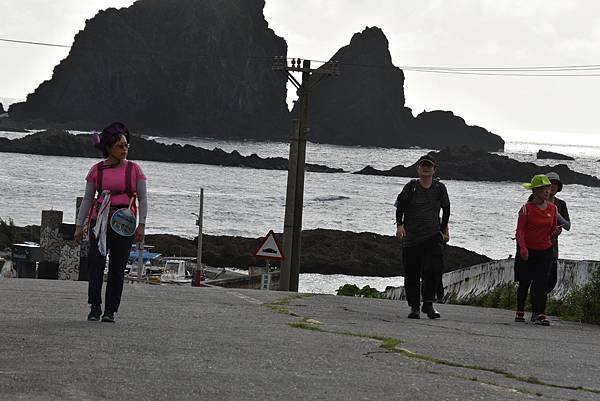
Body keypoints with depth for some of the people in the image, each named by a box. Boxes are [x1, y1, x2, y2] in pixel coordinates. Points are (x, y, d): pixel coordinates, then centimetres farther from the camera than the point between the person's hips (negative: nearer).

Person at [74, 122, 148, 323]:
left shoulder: (134, 170, 4)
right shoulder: (97, 170, 5)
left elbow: (143, 199, 6)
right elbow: (87, 200, 10)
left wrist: (142, 225, -4)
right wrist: (79, 225, 6)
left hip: (124, 224, 0)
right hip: (100, 221, 0)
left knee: (117, 268, 0)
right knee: (96, 261, -14)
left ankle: (110, 310, 7)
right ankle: (95, 307, -6)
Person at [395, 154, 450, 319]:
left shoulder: (440, 188, 5)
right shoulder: (410, 187, 1)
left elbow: (446, 209, 19)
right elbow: (400, 207, 0)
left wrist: (443, 229, 22)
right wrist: (400, 225, -13)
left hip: (433, 236, 0)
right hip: (411, 237, 0)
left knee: (433, 268, -18)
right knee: (411, 273, 1)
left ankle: (428, 303, -11)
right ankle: (414, 307, 12)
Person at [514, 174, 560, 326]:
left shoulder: (552, 208, 4)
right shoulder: (527, 208, -8)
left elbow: (552, 231, 11)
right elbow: (520, 230, -12)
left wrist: (556, 231, -14)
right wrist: (523, 248, -25)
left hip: (545, 251, 2)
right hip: (527, 251, -2)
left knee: (541, 283, -8)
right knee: (524, 282, 7)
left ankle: (539, 314, -14)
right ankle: (520, 312, 23)